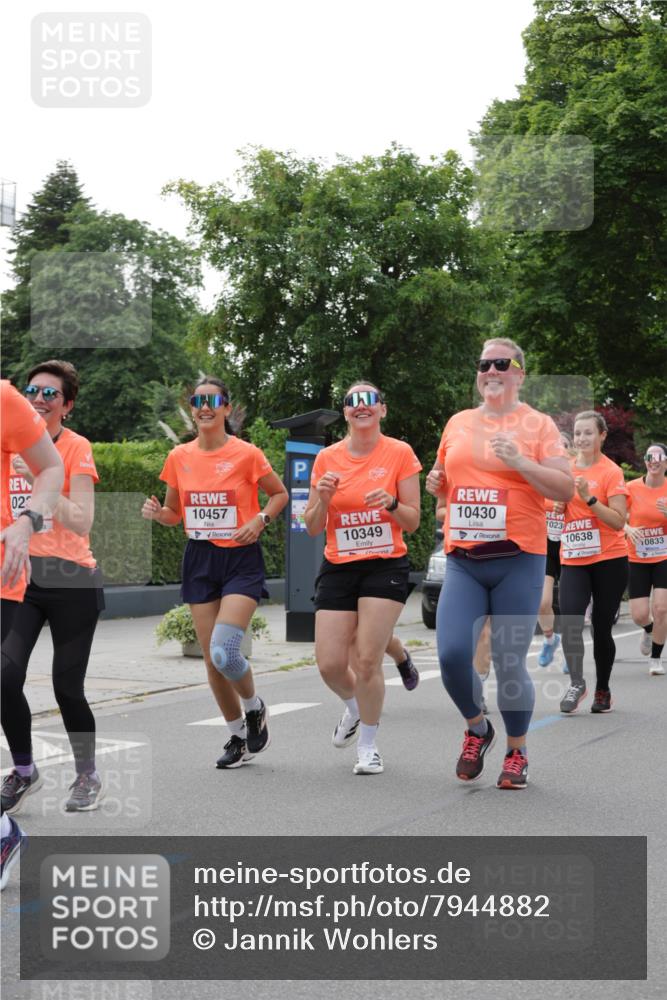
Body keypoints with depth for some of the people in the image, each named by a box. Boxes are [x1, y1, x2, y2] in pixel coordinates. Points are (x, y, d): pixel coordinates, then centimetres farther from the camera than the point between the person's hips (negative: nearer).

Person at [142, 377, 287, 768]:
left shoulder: (247, 454, -8)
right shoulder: (179, 457, 4)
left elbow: (280, 493, 6)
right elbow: (174, 513, 15)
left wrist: (260, 520, -12)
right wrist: (157, 512, -7)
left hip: (241, 560, -4)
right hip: (200, 560, 4)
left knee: (224, 652, -19)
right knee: (213, 660, 6)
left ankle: (255, 707, 12)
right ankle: (239, 735, 25)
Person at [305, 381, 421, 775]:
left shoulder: (400, 453, -2)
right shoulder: (327, 458, 4)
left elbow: (413, 522, 0)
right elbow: (312, 527, 6)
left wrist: (391, 504, -19)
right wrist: (323, 499, -14)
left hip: (386, 566, -3)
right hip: (338, 568, 3)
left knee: (368, 660, -10)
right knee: (330, 664, -2)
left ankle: (368, 745, 10)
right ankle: (354, 707, 33)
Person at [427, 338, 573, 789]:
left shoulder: (537, 424, 0)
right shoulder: (458, 423, 13)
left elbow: (566, 489, -7)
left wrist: (519, 461, -18)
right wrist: (436, 483, 5)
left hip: (518, 561, -3)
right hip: (463, 561, 3)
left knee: (510, 663, -1)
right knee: (452, 654, -10)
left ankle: (517, 752, 21)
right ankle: (477, 729, 18)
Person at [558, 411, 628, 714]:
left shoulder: (611, 472, -6)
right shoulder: (566, 469, 7)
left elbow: (619, 521, -13)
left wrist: (589, 498, -22)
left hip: (609, 560, -3)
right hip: (573, 560, 3)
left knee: (602, 629, 3)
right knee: (569, 620, -18)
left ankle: (602, 691, 20)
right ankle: (576, 683, -7)